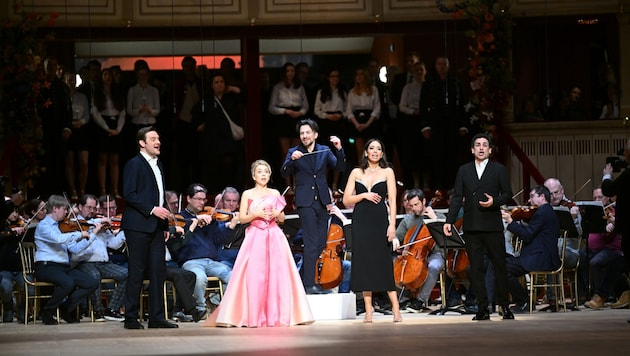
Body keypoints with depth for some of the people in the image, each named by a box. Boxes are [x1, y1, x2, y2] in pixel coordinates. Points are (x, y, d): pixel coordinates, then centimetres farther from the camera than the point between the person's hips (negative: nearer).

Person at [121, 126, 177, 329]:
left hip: (156, 226, 8)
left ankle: (156, 317, 8)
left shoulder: (158, 165, 19)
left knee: (158, 271, 4)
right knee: (137, 272, -5)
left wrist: (166, 224, 16)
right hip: (138, 225, -8)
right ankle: (131, 318, 0)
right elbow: (129, 194, -14)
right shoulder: (134, 164, -6)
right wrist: (152, 209, -18)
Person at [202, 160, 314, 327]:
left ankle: (276, 314, -1)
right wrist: (256, 214, -14)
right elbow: (242, 218, 2)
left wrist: (276, 214, -5)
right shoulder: (247, 194, 7)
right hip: (255, 238, -2)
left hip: (274, 238, 2)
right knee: (254, 276, -11)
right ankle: (253, 316, -9)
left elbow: (282, 218, 16)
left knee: (276, 274, -5)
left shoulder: (275, 194, 14)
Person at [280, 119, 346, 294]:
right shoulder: (294, 152, 0)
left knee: (321, 242, 9)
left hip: (322, 201, 5)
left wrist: (339, 149, -17)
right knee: (312, 242, -11)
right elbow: (284, 173, -9)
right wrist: (292, 160, -26)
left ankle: (303, 278, 24)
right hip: (305, 202, -5)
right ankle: (309, 284, -11)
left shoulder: (324, 151, 8)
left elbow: (340, 167, -2)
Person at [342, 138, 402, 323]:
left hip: (380, 221, -2)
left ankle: (396, 309, -5)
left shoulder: (387, 172, 5)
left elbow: (392, 200, -1)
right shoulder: (356, 173, 9)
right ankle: (368, 311, 3)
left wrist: (392, 224, -10)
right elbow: (346, 199, 8)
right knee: (364, 264, 0)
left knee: (384, 264, -6)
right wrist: (363, 195, -9)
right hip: (361, 222, 2)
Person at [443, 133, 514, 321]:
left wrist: (494, 202, -16)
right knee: (476, 268, 2)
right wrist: (449, 221, -2)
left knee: (499, 265, 1)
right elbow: (457, 197, 7)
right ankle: (483, 308, 6)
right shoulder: (464, 171, 11)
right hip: (471, 226, 2)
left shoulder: (499, 169, 5)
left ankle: (504, 305, 11)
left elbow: (508, 194, 5)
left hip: (492, 225, -2)